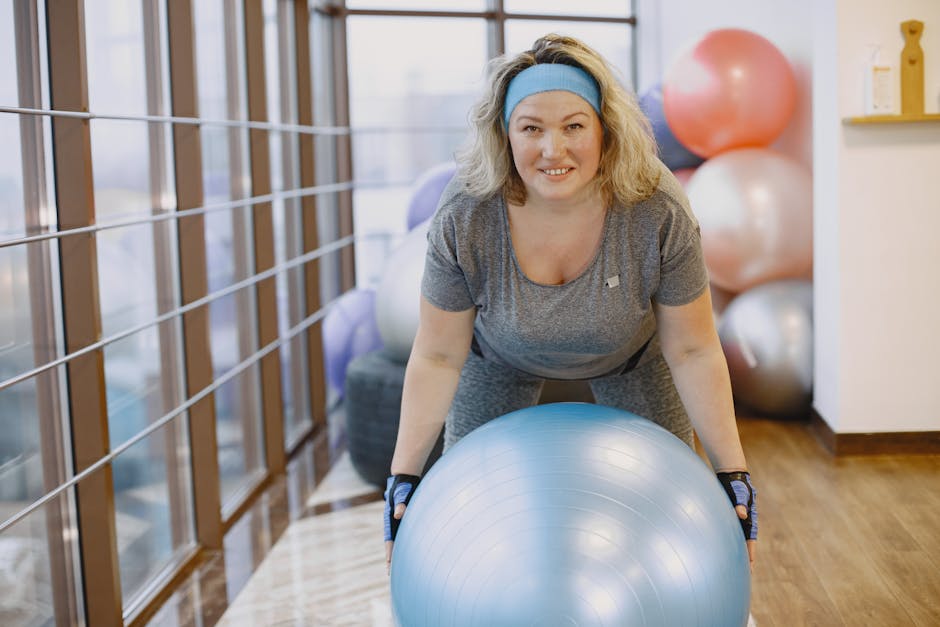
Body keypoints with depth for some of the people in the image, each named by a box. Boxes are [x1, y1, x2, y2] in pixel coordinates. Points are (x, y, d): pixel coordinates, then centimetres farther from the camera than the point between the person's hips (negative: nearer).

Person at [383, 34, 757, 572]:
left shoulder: (659, 215, -35)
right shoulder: (465, 221, -34)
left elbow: (693, 352, -23)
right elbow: (438, 359, -22)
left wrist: (734, 478, -21)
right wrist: (404, 480, -21)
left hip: (629, 353, 0)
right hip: (503, 356, 0)